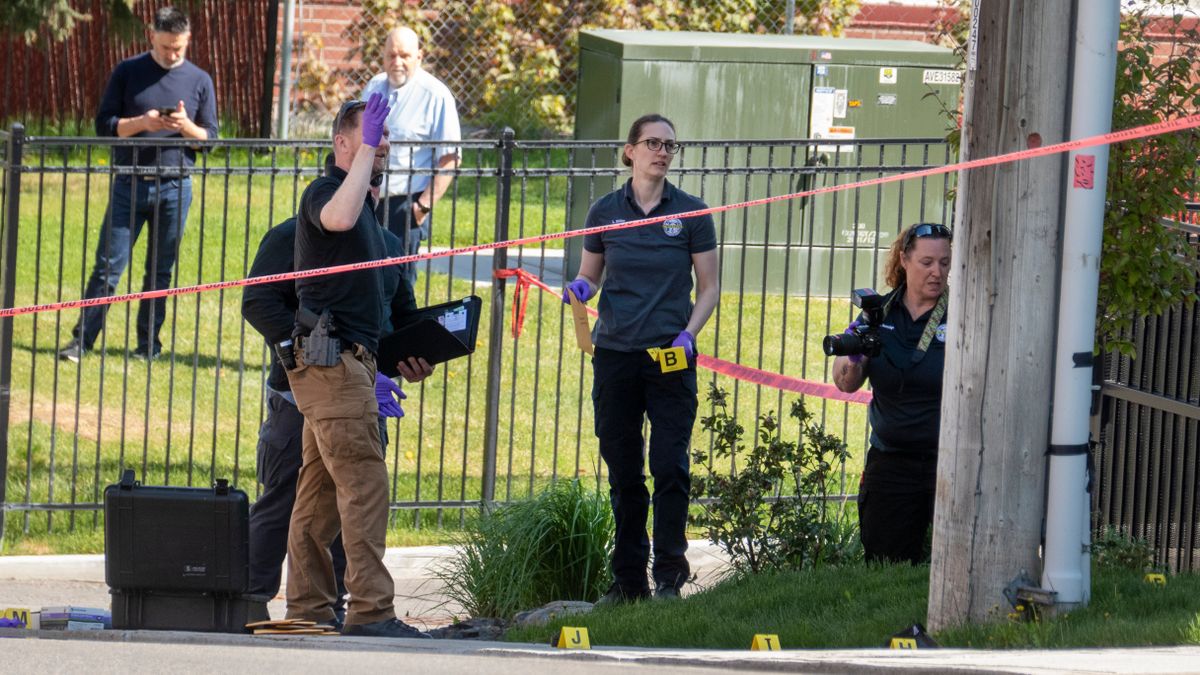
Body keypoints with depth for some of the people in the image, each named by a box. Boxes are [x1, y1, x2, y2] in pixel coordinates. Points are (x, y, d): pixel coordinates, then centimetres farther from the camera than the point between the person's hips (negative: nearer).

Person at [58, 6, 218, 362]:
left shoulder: (199, 81, 6)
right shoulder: (128, 73, 3)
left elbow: (210, 137, 7)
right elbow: (104, 124, 0)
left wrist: (186, 126, -14)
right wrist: (141, 123, -16)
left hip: (174, 188, 1)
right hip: (129, 185, -1)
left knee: (161, 271, 6)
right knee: (108, 266, -3)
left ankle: (149, 343, 13)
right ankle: (82, 339, 0)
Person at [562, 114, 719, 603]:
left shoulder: (691, 213, 2)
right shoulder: (606, 211, 7)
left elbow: (708, 287, 5)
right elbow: (590, 274, 16)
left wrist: (688, 333, -10)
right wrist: (580, 287, -7)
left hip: (671, 356, -2)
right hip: (615, 354, 2)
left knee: (670, 467, -8)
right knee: (622, 470, 5)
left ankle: (669, 576, -2)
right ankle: (628, 577, 12)